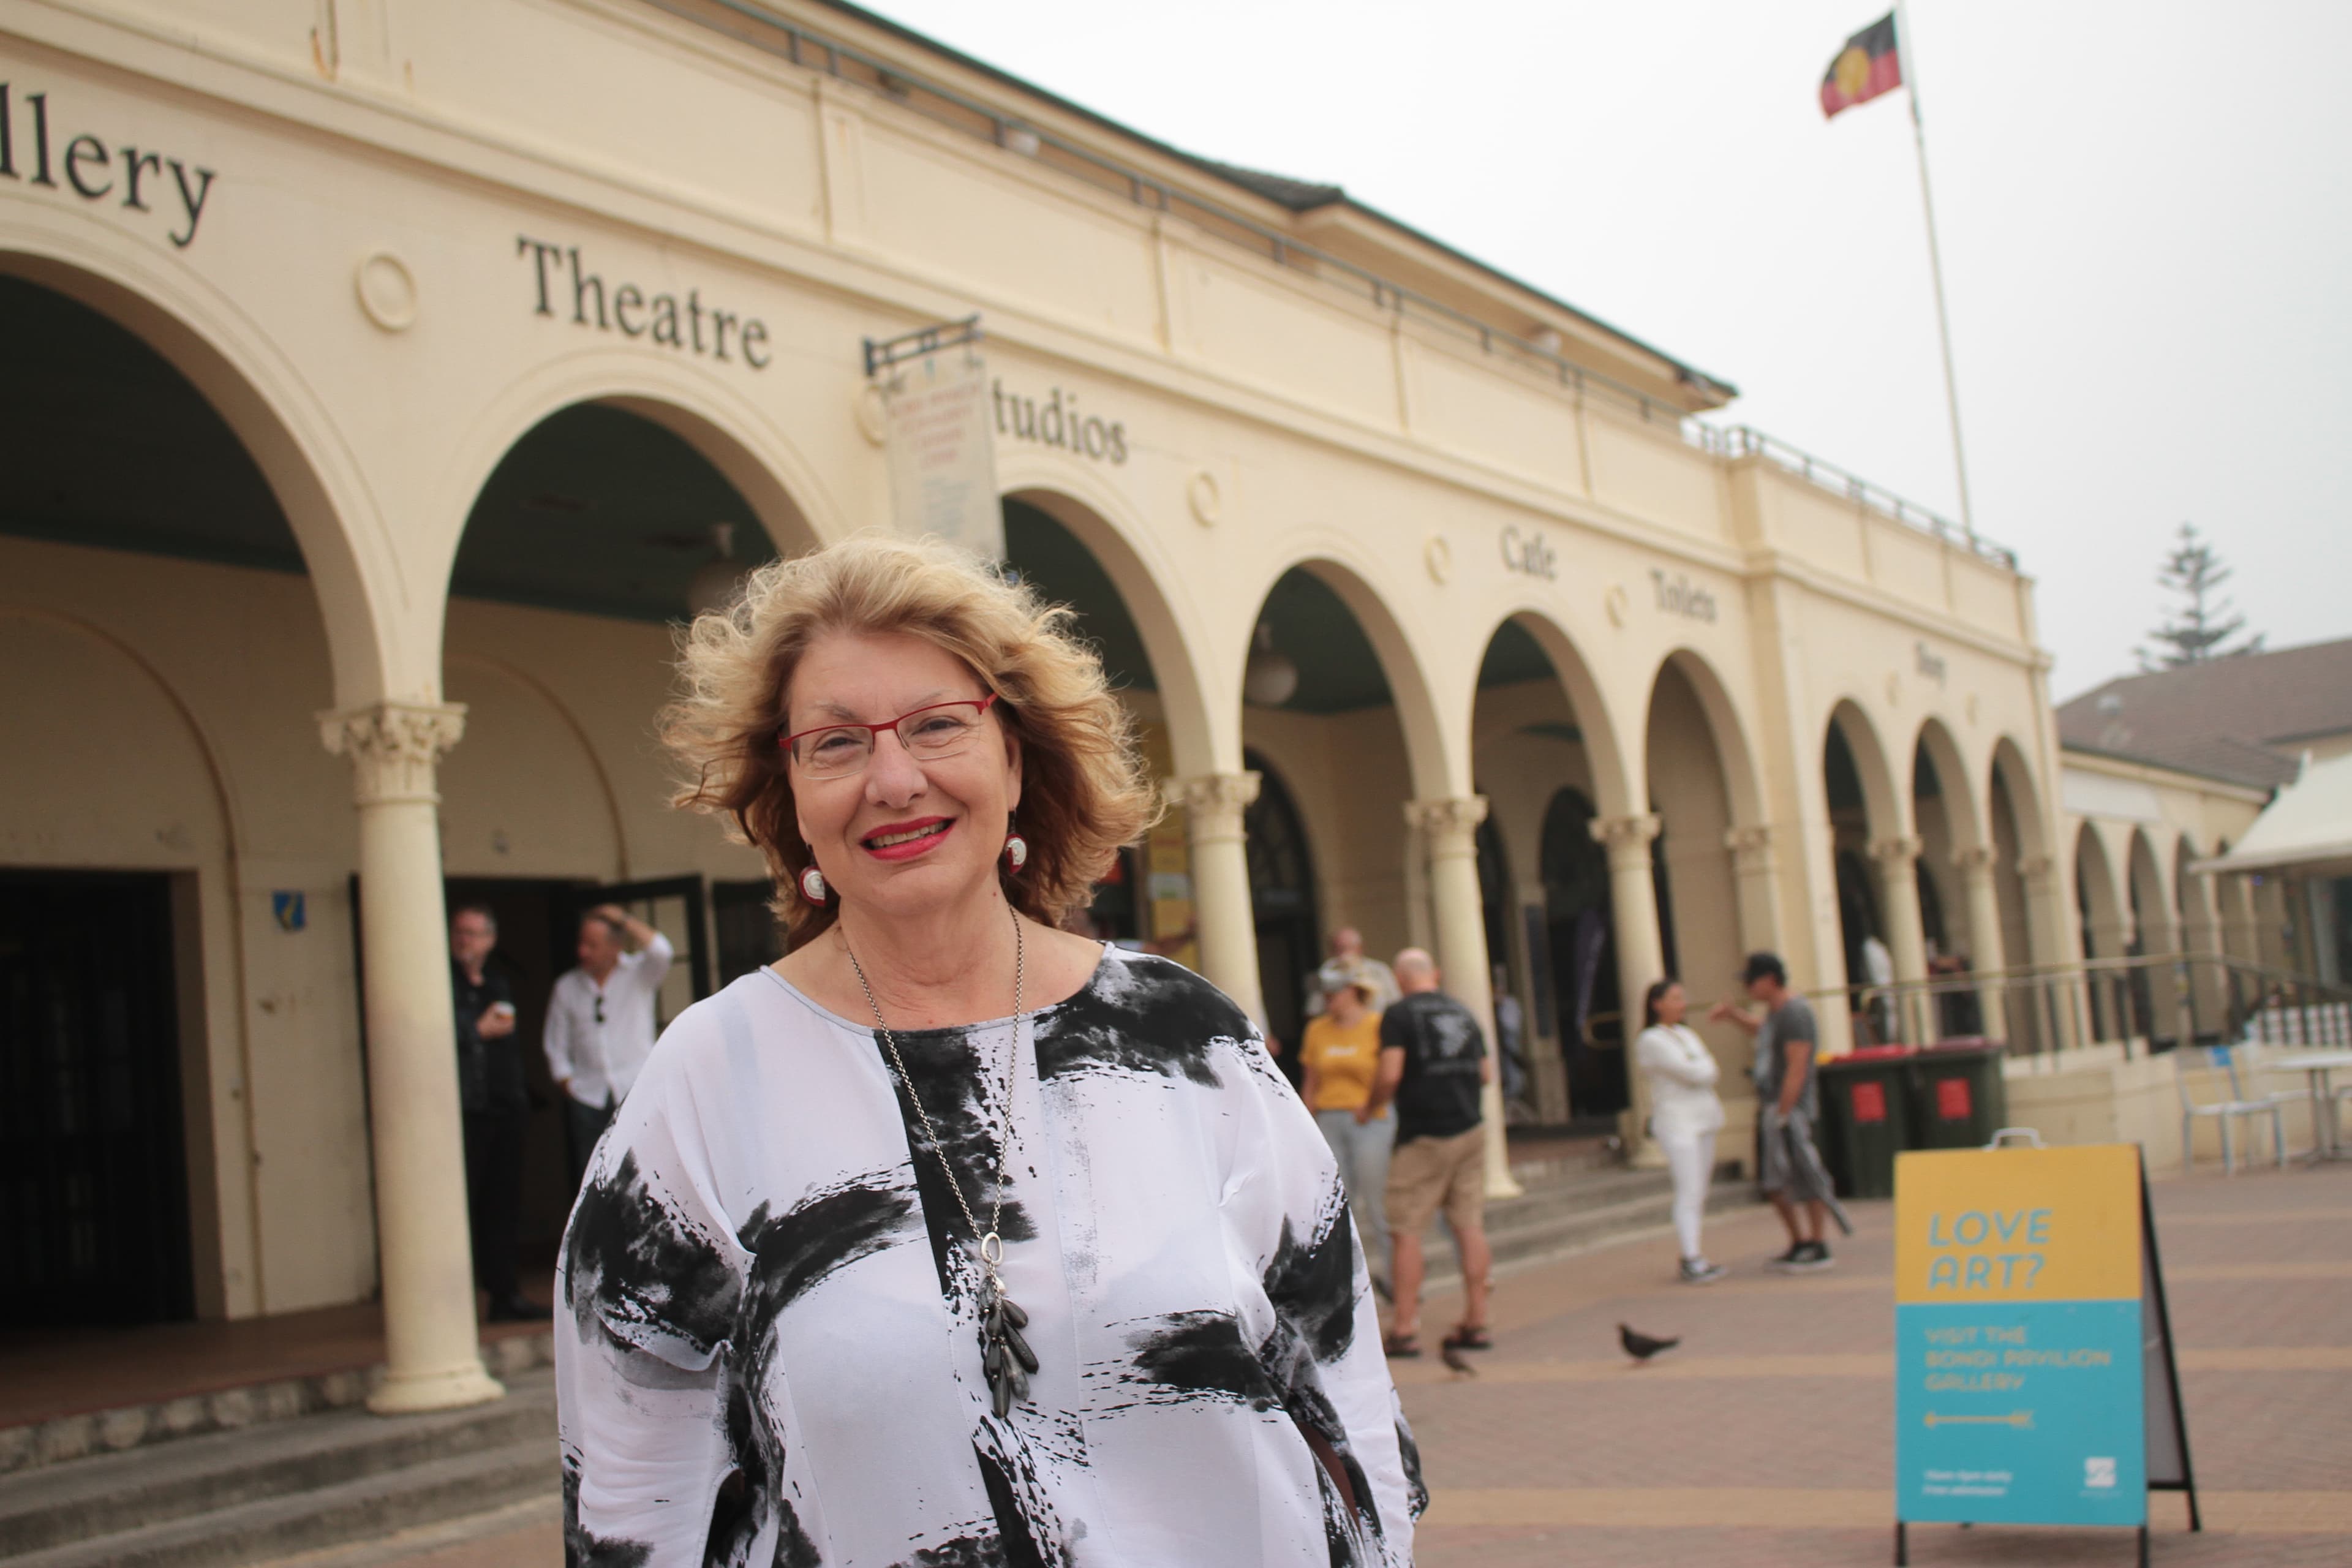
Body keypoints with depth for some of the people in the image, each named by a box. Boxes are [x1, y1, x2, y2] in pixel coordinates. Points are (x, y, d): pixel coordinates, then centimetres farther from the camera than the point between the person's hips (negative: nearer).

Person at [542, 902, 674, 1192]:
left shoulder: (639, 973, 3)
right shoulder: (567, 986, 11)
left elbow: (661, 951, -20)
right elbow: (555, 1045, 13)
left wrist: (624, 919, -11)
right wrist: (567, 1082, 0)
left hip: (637, 1093, -3)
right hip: (587, 1100, 3)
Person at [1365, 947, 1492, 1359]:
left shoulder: (1399, 1015, -6)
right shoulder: (1463, 1013, 12)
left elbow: (1390, 1075, -16)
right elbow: (1487, 1073, 13)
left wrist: (1370, 1108, 1)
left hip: (1423, 1136, -6)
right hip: (1470, 1129, 6)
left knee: (1406, 1230, -1)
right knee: (1470, 1225, 8)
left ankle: (1405, 1329, -2)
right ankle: (1476, 1322, 11)